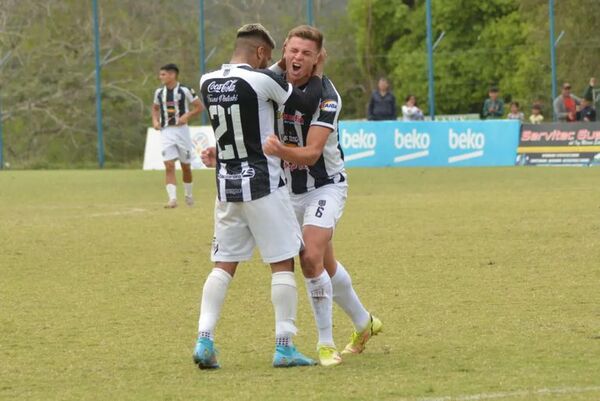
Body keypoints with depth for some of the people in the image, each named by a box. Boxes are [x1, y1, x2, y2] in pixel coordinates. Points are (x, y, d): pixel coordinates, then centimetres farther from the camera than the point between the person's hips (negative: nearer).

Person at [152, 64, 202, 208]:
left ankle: (188, 195, 31)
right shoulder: (159, 92, 6)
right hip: (166, 132, 2)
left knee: (186, 166, 10)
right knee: (169, 166, -12)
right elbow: (155, 108, 23)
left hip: (181, 130, -2)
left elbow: (199, 107, -4)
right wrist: (155, 120, 4)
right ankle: (172, 198, -17)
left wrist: (186, 116, -18)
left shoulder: (185, 90, -8)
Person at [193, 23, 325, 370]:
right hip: (263, 185, -6)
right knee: (283, 263, 2)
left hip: (227, 187, 6)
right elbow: (308, 105, -7)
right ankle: (284, 346, 0)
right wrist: (317, 74, 10)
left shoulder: (208, 83, 4)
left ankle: (204, 340, -2)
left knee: (224, 263, 10)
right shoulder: (263, 81, -14)